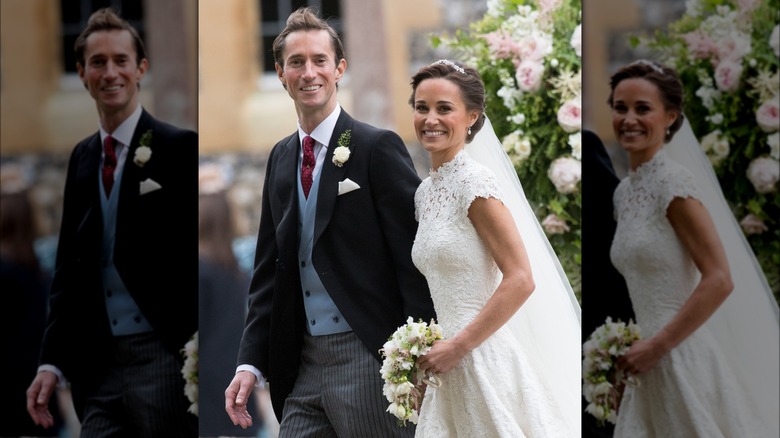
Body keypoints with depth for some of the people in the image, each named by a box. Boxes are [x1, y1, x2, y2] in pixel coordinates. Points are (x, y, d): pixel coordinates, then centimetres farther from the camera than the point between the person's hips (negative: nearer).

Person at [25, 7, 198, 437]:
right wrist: (52, 363, 9)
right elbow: (68, 270, 17)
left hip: (163, 356, -5)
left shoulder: (180, 148, -3)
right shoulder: (82, 157, 14)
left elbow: (196, 254, -8)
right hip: (98, 365, 5)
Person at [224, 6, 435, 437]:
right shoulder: (280, 159, 14)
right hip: (304, 365, 6)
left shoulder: (378, 147, -6)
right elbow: (269, 269, 16)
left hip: (367, 361, -6)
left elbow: (414, 259, -10)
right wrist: (251, 364, 7)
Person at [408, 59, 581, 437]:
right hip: (452, 365, 8)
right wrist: (437, 351, 9)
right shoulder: (426, 191, 12)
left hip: (485, 360, -8)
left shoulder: (475, 183, -12)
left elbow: (521, 280, -18)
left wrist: (457, 347, -17)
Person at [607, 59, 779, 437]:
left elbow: (720, 280, -18)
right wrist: (640, 348, 9)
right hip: (653, 364, 8)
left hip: (686, 358, -8)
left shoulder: (674, 184, -12)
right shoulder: (625, 190, 12)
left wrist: (656, 347, -18)